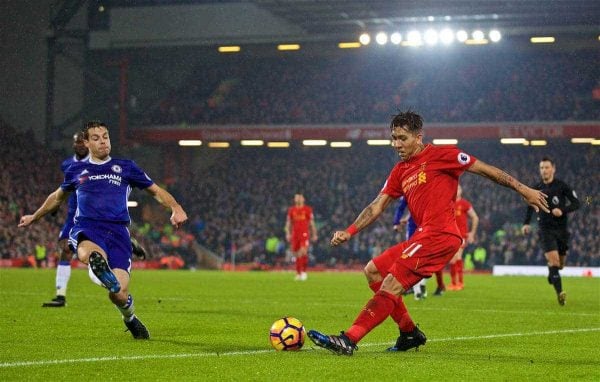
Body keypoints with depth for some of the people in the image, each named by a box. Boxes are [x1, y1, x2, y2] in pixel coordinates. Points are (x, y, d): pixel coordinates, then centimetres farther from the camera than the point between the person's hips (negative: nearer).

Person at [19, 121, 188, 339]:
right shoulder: (76, 171, 20)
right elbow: (58, 197, 39)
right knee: (88, 254, -40)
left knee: (119, 295, -12)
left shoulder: (125, 167, 17)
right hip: (86, 229, 1)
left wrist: (175, 208, 0)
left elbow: (156, 191, 20)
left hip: (118, 232, -1)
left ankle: (130, 318, 19)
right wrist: (34, 217, 50)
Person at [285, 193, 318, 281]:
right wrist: (288, 234, 3)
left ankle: (304, 271, -8)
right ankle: (298, 273, 16)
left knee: (303, 252, -19)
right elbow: (288, 223, 13)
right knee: (297, 254, 6)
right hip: (294, 234, 3)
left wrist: (314, 234, 7)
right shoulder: (291, 210, 10)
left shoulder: (308, 209, 4)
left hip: (304, 234, -3)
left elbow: (312, 223, 8)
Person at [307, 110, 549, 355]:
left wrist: (524, 190, -2)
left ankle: (348, 340, -21)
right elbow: (377, 206, 19)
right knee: (373, 271, 11)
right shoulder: (400, 172, 19)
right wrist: (349, 232, 7)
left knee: (392, 285, -16)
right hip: (423, 236, 9)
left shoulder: (440, 154, -3)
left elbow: (485, 170, 0)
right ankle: (410, 333, 15)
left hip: (439, 234, -9)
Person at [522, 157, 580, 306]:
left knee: (560, 264, 9)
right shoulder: (536, 189, 5)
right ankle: (559, 293, -23)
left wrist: (563, 210, -19)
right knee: (553, 260, -18)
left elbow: (576, 203, -3)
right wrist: (526, 223, 8)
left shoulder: (561, 186, -2)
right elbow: (531, 206, 20)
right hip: (546, 230, 0)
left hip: (561, 230, 0)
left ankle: (551, 275, 45)